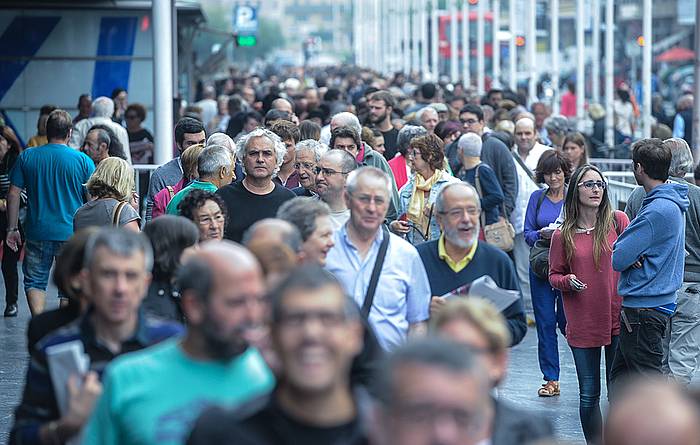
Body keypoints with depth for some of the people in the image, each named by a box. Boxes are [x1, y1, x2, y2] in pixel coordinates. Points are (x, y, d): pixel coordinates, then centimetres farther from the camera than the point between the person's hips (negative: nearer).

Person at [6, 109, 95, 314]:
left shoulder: (27, 157, 1)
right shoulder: (82, 160, -3)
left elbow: (13, 194, 2)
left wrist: (12, 228, 9)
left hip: (37, 233, 1)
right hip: (71, 233, -1)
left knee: (34, 281, 11)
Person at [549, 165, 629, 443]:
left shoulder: (618, 220, 0)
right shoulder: (563, 235, 2)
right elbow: (554, 275, 9)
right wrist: (567, 281, -11)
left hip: (617, 318, -1)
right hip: (582, 323, 1)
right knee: (589, 394, 5)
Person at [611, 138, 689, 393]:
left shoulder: (658, 211, -20)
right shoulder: (672, 203, 12)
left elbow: (618, 259, -19)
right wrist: (632, 256, -7)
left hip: (644, 309, -10)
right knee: (620, 377, 17)